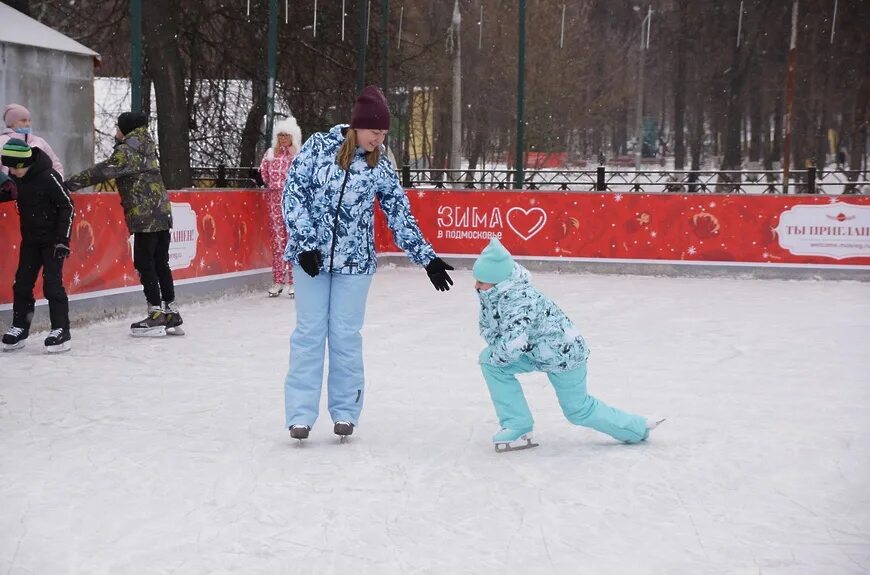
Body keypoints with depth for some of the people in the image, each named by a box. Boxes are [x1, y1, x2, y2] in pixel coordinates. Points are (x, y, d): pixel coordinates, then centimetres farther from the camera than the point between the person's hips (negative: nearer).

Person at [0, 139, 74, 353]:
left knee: (52, 283, -10)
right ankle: (19, 328, 16)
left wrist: (63, 239, -16)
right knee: (22, 283, 6)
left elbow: (67, 206, -15)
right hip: (30, 239, 7)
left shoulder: (48, 177, -20)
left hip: (52, 239, -7)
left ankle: (61, 331, -5)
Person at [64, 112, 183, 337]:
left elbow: (103, 171, -13)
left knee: (145, 264, -3)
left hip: (145, 217, -9)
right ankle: (171, 313, 14)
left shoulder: (127, 151, -9)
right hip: (162, 214, 9)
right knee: (160, 263, 11)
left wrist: (71, 183, -11)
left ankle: (156, 315, -2)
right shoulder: (146, 147, 18)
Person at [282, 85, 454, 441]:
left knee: (346, 336, 3)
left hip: (354, 261, 1)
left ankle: (345, 412, 14)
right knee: (309, 333, 0)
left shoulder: (380, 167, 1)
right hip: (311, 255, -1)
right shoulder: (320, 146, -3)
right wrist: (305, 243, -13)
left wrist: (427, 258, 1)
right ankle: (300, 414, 4)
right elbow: (294, 192, -5)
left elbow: (401, 215, 4)